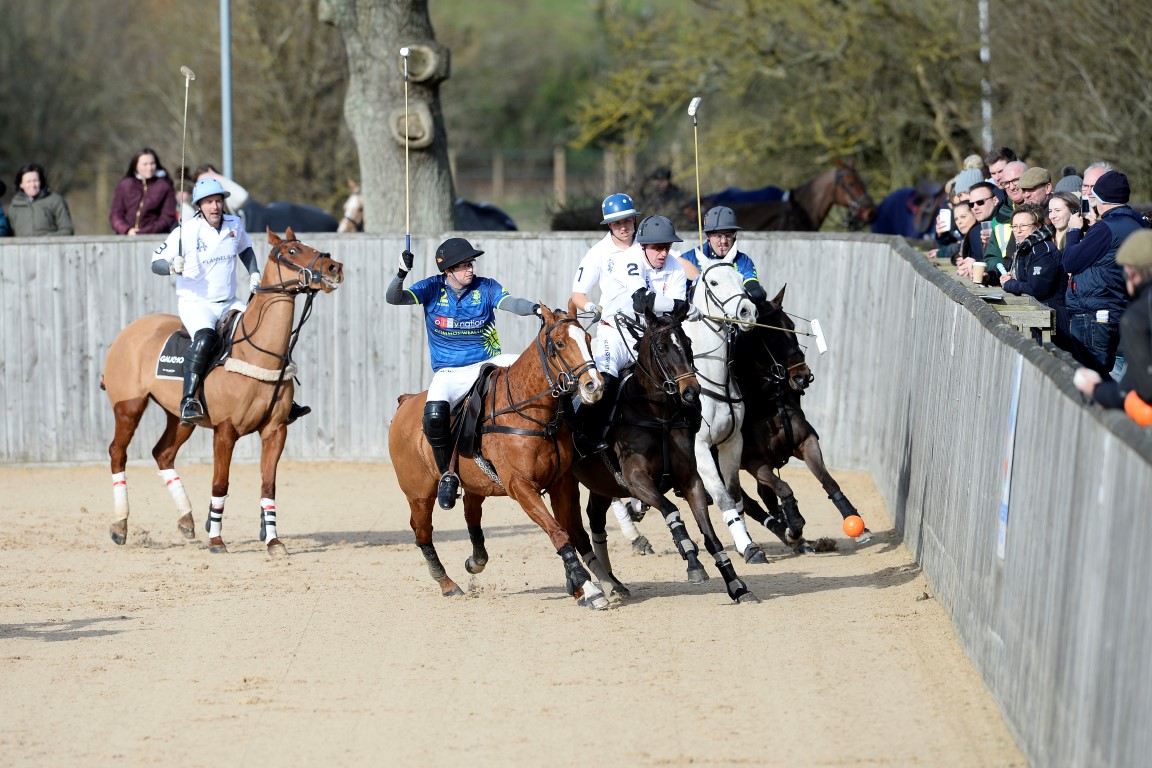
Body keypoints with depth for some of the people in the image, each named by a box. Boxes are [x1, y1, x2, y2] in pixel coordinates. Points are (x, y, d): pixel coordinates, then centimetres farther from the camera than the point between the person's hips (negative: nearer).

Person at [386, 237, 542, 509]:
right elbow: (394, 299, -11)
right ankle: (447, 475, -7)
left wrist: (534, 308, -39)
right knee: (434, 416, -28)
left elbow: (510, 302, -17)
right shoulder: (433, 288, -1)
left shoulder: (486, 287, 0)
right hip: (449, 373, -1)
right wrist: (401, 274, -30)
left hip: (488, 364, 1)